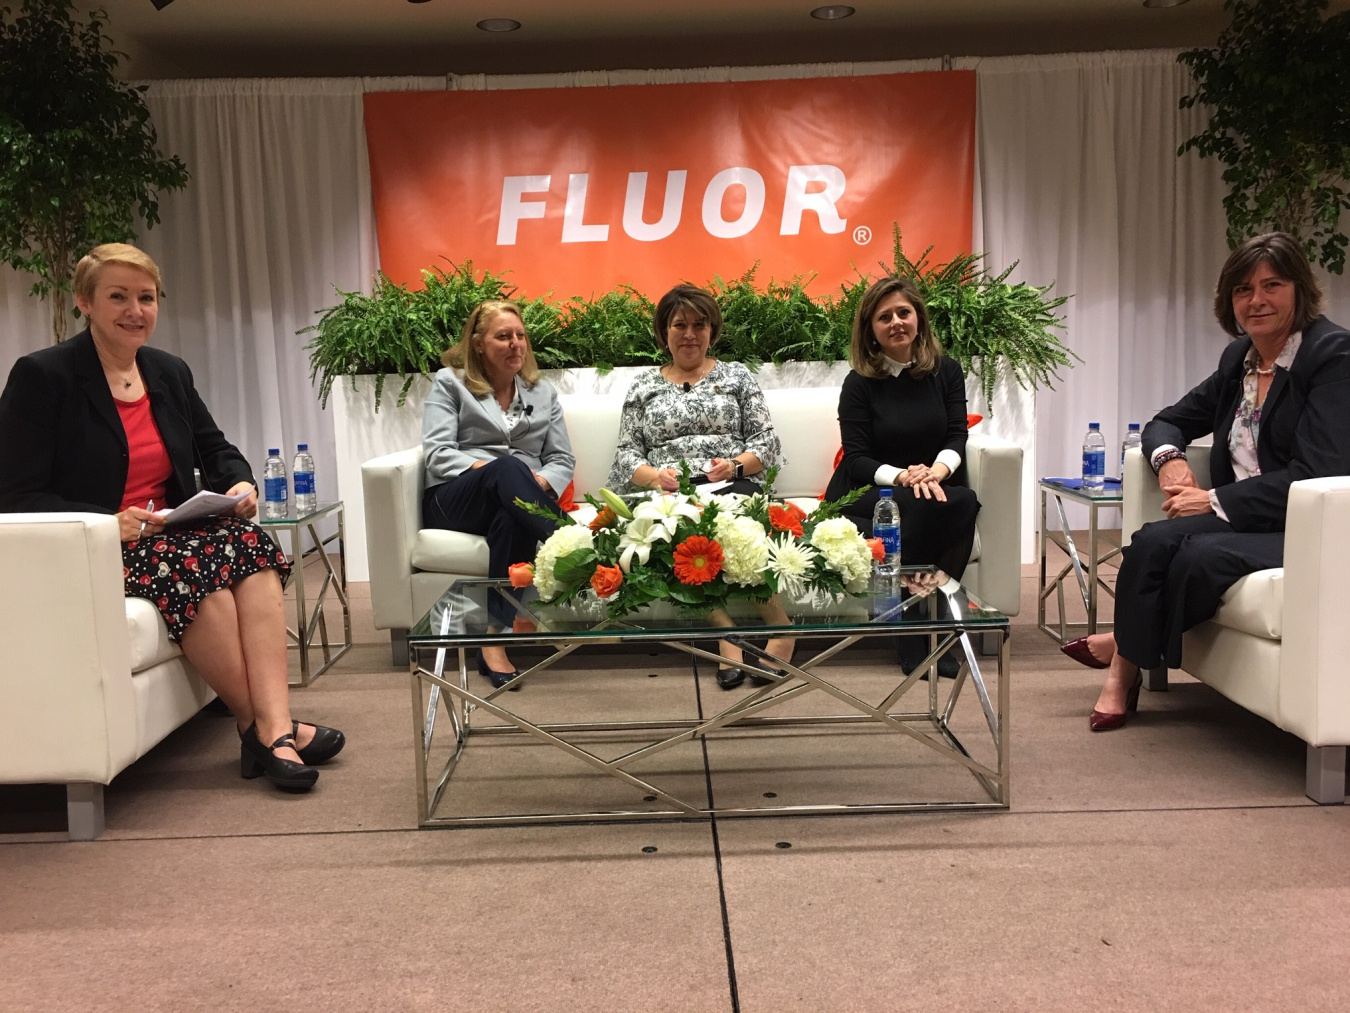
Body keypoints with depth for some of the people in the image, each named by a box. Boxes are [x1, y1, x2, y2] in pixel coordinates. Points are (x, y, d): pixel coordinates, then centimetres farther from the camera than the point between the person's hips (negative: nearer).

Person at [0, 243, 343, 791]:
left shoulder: (170, 372, 13)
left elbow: (216, 449, 21)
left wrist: (241, 483, -4)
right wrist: (110, 522, -23)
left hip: (169, 532, 6)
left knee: (250, 541, -25)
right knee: (193, 565, -34)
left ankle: (274, 726, -36)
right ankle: (259, 728, -24)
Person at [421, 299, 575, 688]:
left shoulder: (543, 391, 22)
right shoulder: (449, 383, 13)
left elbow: (563, 460, 12)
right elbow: (437, 454, -2)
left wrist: (541, 482, -13)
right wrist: (494, 470, -18)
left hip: (514, 503, 3)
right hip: (455, 500, -3)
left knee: (512, 518, -39)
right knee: (508, 469, -39)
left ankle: (495, 636, -44)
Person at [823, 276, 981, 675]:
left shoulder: (947, 371, 7)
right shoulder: (859, 382, -1)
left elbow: (956, 437, 1)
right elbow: (856, 459, -7)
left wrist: (936, 471, -23)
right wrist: (903, 477, -26)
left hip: (934, 486, 3)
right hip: (863, 494, -3)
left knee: (964, 501, -31)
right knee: (920, 506, -35)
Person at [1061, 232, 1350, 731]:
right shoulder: (1239, 357, 11)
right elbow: (1168, 422, 19)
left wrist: (1215, 501, -19)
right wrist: (1169, 459, -6)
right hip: (1241, 518, 6)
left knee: (1201, 555, -32)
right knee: (1152, 541, -23)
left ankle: (1126, 646, -7)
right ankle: (1125, 665, -12)